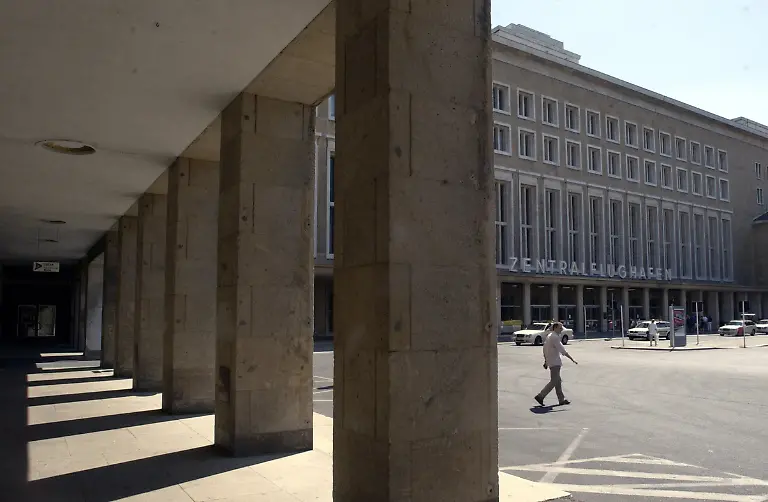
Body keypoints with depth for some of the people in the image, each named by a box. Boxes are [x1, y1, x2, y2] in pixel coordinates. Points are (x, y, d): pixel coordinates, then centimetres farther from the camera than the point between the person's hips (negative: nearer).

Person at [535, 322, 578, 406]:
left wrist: (546, 361, 22)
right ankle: (540, 396, -7)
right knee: (554, 381, -7)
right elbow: (562, 350, -20)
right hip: (554, 362, -10)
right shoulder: (555, 337, -17)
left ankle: (561, 399, 19)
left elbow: (545, 349, 19)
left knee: (558, 381, 14)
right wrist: (572, 359, -16)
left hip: (551, 361, 10)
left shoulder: (549, 336, 14)